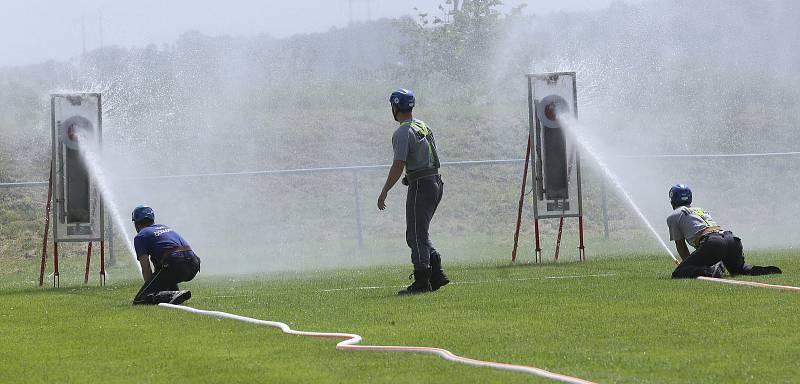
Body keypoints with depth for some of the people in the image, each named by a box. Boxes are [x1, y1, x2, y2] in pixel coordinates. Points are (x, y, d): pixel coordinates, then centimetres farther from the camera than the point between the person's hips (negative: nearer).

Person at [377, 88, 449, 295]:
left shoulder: (403, 133, -13)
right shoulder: (424, 127, 15)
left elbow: (398, 166, -19)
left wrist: (384, 192, -15)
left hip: (420, 186, -9)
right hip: (436, 183, 9)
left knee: (416, 235, -4)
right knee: (419, 233, 17)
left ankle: (422, 281, -5)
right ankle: (436, 273, 12)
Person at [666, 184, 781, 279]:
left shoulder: (673, 216, 19)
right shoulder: (702, 210, 37)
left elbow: (681, 246, 18)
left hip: (712, 243, -7)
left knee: (678, 274, -8)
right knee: (738, 268, 34)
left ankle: (711, 270, -31)